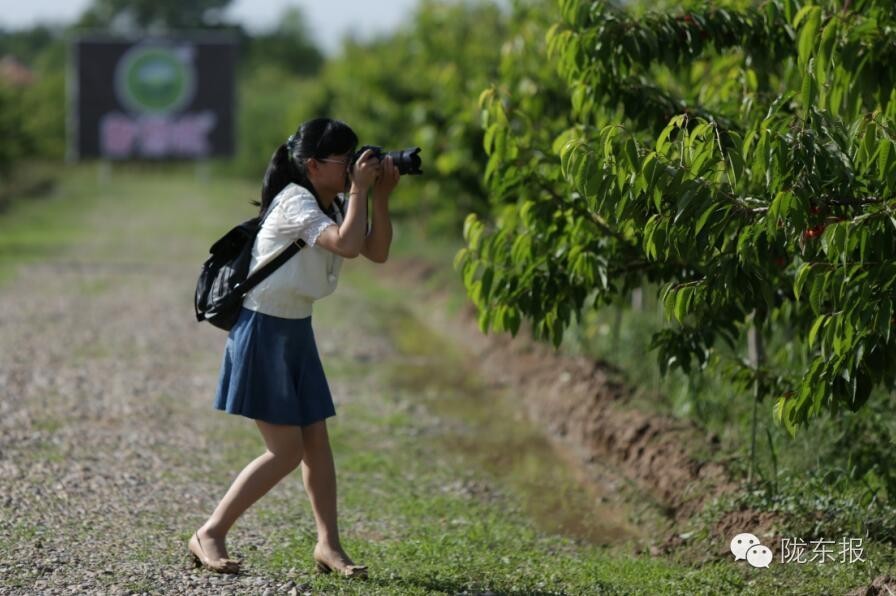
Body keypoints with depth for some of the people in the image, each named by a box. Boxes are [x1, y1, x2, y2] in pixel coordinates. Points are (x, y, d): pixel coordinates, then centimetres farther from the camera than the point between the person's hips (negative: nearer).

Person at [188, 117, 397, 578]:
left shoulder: (335, 204, 6)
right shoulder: (296, 202, -21)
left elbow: (377, 252, 0)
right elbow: (346, 245, -35)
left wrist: (380, 197, -9)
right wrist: (360, 190, -26)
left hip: (297, 331, 9)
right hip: (263, 332, -9)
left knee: (316, 439, 6)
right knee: (286, 450, -9)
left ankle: (328, 546, 11)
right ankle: (209, 535, -1)